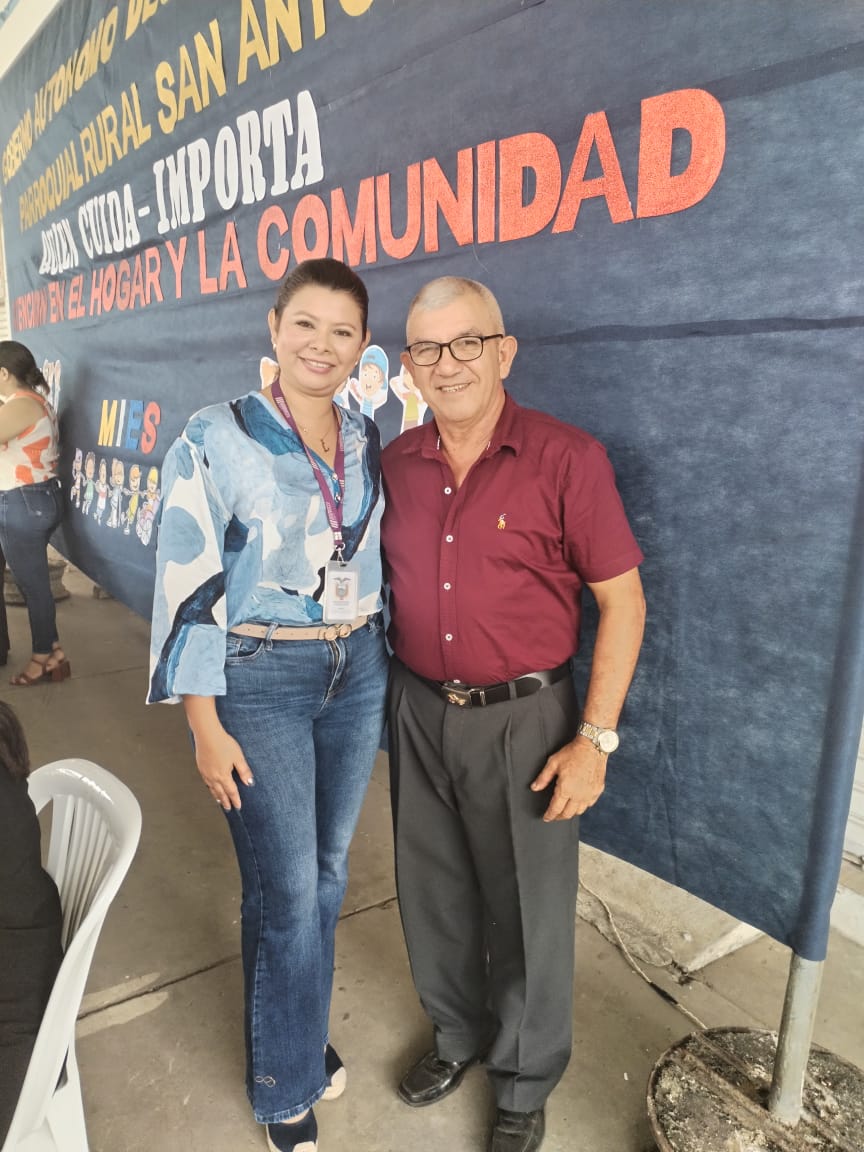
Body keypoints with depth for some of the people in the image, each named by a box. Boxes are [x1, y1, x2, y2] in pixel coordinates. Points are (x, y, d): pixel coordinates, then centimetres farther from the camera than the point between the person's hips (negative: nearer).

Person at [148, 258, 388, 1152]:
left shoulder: (365, 440, 5)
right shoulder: (215, 441, -11)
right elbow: (188, 590, -12)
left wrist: (374, 660, 14)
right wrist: (206, 726, -12)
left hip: (356, 672, 5)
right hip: (260, 681, -5)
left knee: (328, 867, 18)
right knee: (286, 889, 5)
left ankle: (303, 1029, 45)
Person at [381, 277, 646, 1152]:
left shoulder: (566, 459, -13)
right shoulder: (396, 464, 2)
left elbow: (623, 599, -10)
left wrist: (595, 738, -13)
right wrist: (379, 701, 9)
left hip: (523, 720, -4)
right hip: (418, 713, 5)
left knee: (528, 912, 13)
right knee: (434, 894, 21)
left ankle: (525, 1080, 41)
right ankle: (458, 1032, 50)